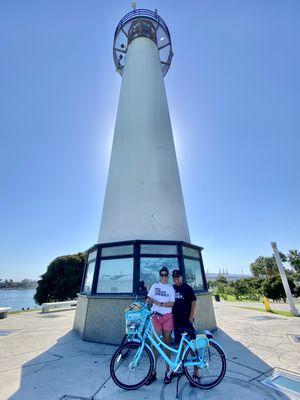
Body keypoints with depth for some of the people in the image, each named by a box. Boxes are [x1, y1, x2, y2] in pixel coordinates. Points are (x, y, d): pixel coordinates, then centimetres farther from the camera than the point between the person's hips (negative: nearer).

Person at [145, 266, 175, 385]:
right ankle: (153, 373, 16)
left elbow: (172, 303, -5)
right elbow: (148, 299, 7)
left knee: (166, 342, 10)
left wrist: (160, 303, -15)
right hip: (156, 316, 0)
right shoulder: (155, 286, 5)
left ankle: (167, 371, 27)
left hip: (167, 317, 0)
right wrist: (149, 301, -14)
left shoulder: (171, 288, 3)